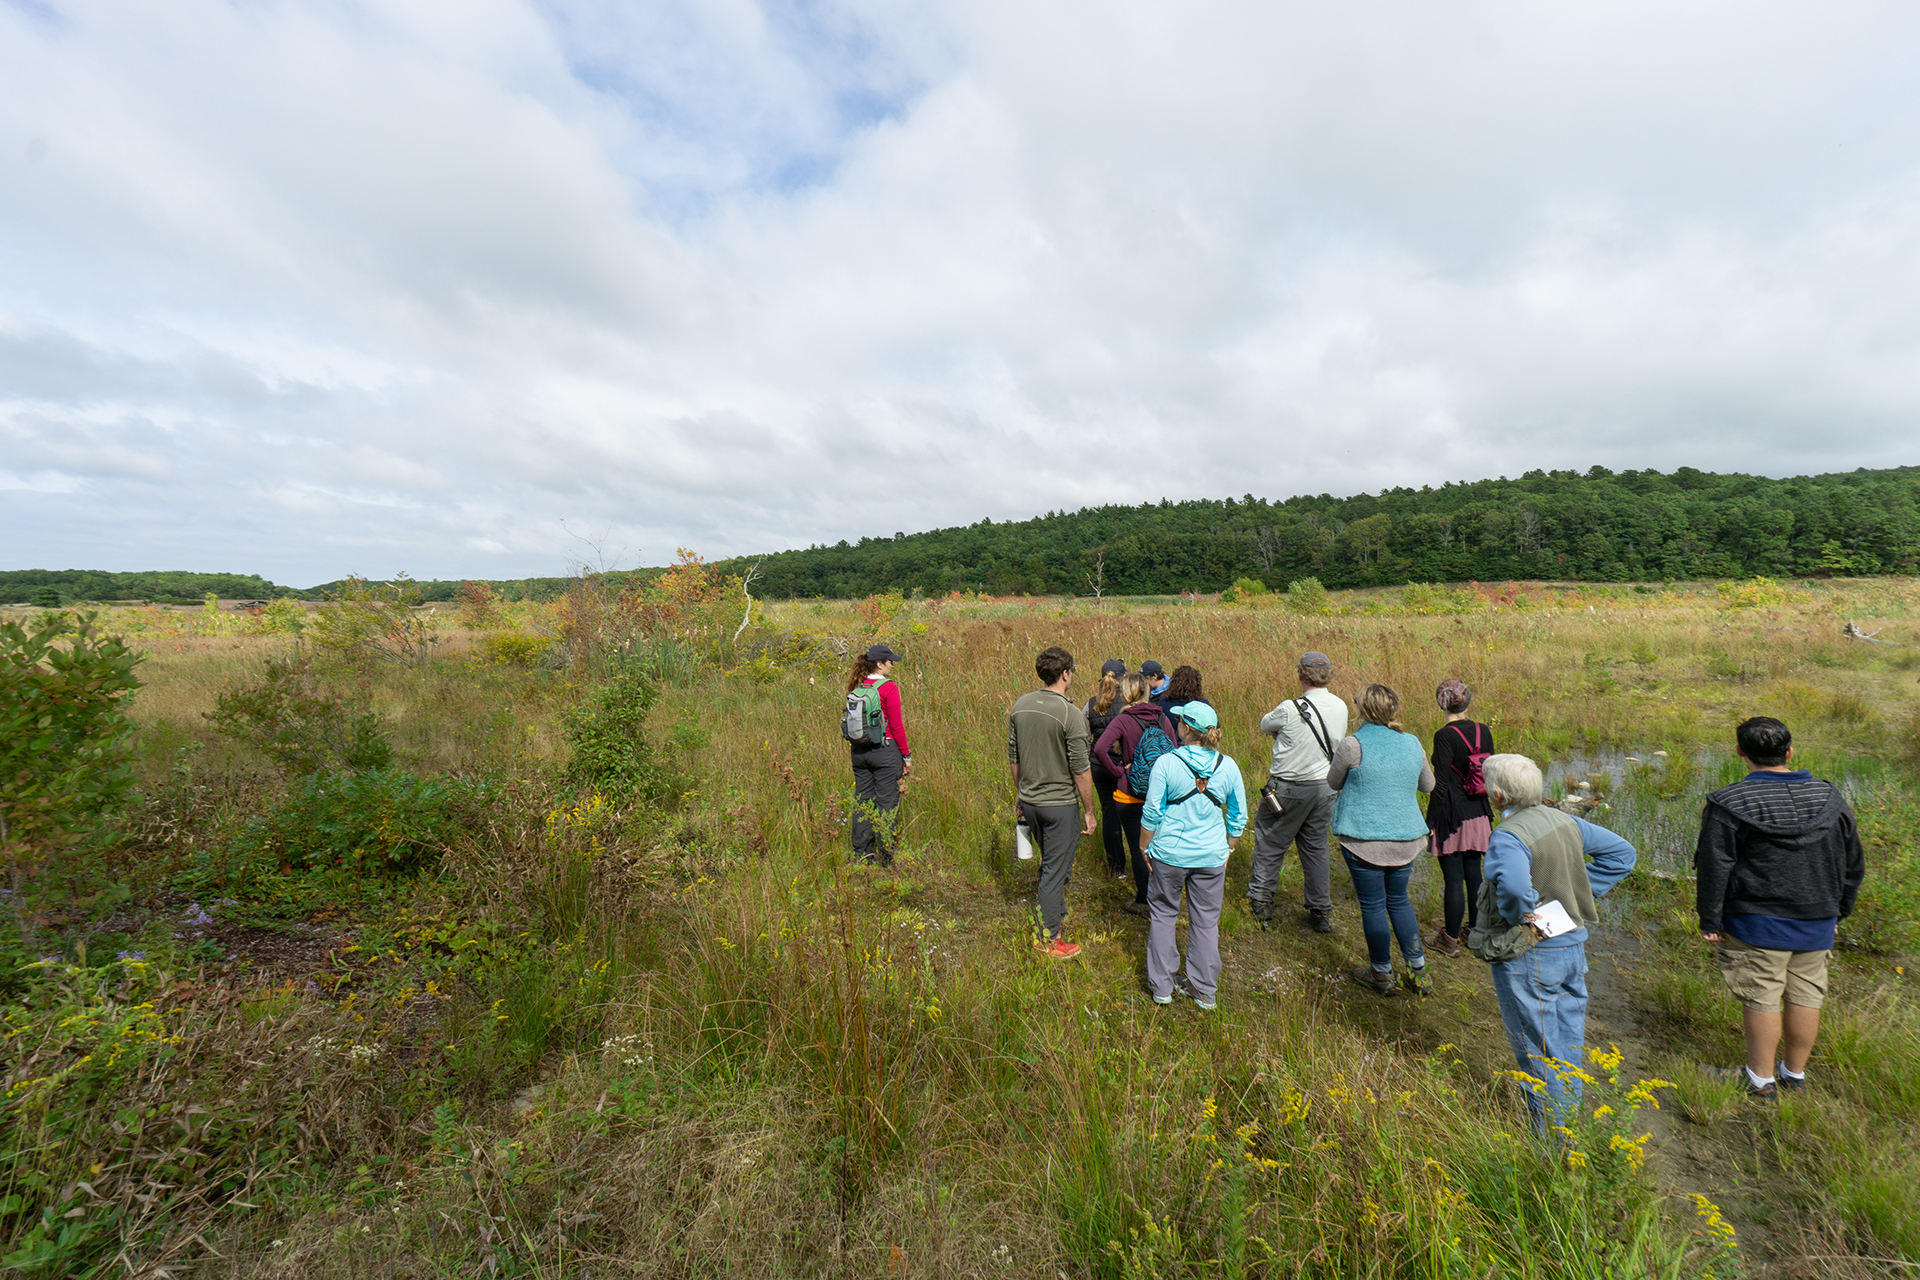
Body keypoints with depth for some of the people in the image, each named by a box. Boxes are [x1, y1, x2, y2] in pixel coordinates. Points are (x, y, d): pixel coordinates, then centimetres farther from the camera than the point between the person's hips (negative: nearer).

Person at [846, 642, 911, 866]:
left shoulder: (857, 688, 6)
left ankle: (861, 854, 21)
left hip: (859, 751, 6)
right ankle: (886, 858, 9)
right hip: (885, 750, -6)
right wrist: (907, 756, -4)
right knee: (887, 804, 2)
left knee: (862, 802, 13)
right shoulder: (889, 687, -12)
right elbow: (896, 726, -12)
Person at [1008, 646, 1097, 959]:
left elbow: (1013, 757, 7)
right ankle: (1049, 939, 20)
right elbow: (1081, 770, -16)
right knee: (1054, 870, 7)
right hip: (1060, 804, -6)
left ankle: (1058, 916, 43)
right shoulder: (1071, 715, -19)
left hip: (1029, 801, 6)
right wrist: (1089, 811, -4)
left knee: (1050, 861, 25)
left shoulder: (1019, 706, -1)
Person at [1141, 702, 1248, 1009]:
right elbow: (1238, 817, 4)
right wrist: (1227, 849, 17)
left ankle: (1161, 987, 25)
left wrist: (1145, 848, 3)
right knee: (1206, 921, 16)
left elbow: (1151, 814, -10)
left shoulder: (1166, 763, -14)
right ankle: (1205, 991, 29)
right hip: (1211, 856, 2)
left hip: (1170, 853, -2)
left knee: (1163, 915, 15)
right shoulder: (1228, 765, -5)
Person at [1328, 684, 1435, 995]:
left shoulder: (1353, 744, -15)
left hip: (1364, 838, -5)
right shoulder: (1412, 743, 1)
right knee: (1399, 900, 21)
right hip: (1406, 838, 5)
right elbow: (1428, 785, 16)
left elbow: (1334, 783, 0)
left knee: (1372, 905, 8)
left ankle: (1382, 975, 22)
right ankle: (1419, 972, 25)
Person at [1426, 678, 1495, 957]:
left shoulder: (1444, 736, -18)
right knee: (1473, 873, 18)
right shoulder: (1483, 731, 0)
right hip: (1478, 814, 6)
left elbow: (1441, 785, -17)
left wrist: (1430, 822, -10)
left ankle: (1450, 940, 14)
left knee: (1453, 878, 3)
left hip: (1452, 816, -6)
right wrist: (1487, 812, 21)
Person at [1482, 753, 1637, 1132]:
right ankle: (1571, 1117, 40)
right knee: (1568, 1041, 23)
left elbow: (1514, 885, -43)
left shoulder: (1508, 836, -27)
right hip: (1573, 945, 8)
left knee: (1538, 1051, 10)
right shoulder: (1565, 821, -1)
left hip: (1529, 959, -8)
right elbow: (1622, 853, 11)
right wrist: (1582, 893, 9)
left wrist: (1520, 916, -22)